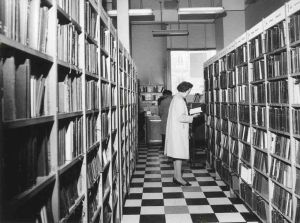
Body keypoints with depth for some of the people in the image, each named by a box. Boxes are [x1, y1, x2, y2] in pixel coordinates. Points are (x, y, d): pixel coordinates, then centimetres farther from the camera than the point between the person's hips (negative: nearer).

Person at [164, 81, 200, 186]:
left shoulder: (176, 98, 16)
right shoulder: (179, 100, -16)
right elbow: (181, 118, -21)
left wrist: (189, 115, 15)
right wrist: (192, 117, -9)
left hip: (175, 130, 10)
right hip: (178, 131, -10)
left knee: (177, 153, 12)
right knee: (179, 153, -5)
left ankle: (176, 176, 18)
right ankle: (178, 177, 0)